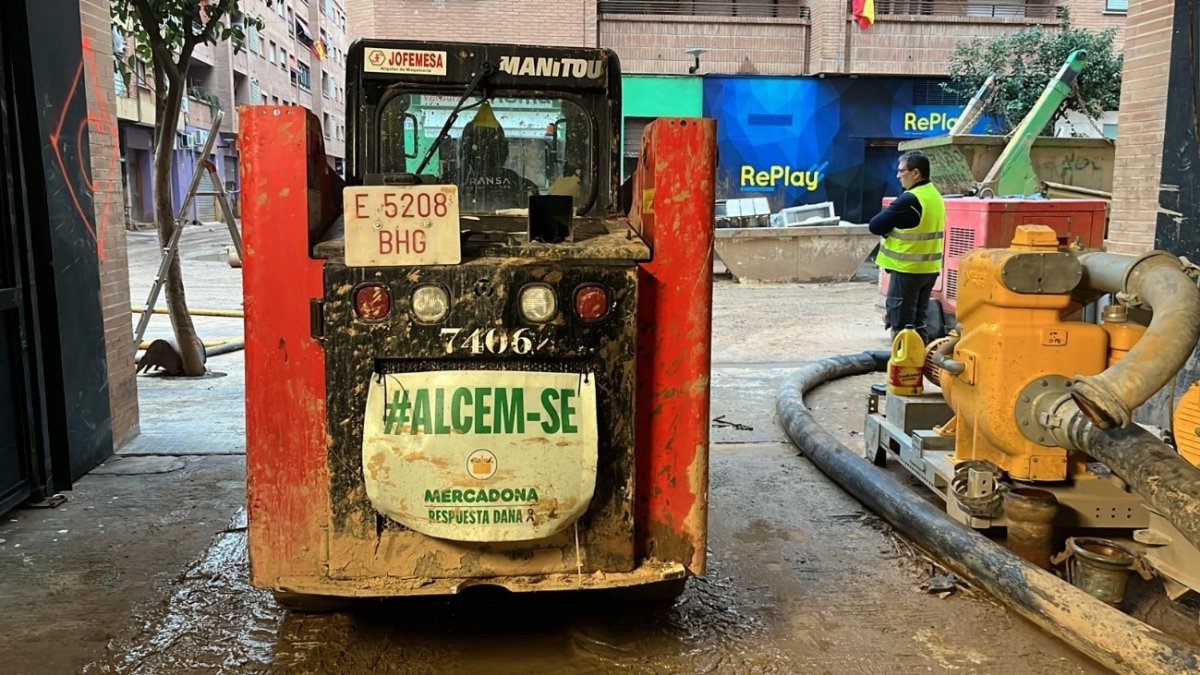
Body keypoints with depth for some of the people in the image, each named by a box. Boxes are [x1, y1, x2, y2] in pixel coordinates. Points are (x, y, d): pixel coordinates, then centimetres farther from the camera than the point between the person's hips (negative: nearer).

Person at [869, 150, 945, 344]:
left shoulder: (909, 199, -19)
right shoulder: (935, 196, 9)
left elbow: (875, 226, -17)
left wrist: (888, 227, 2)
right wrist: (893, 227, 1)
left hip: (907, 269, -8)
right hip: (929, 268, 9)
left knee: (901, 324, 0)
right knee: (918, 322, 15)